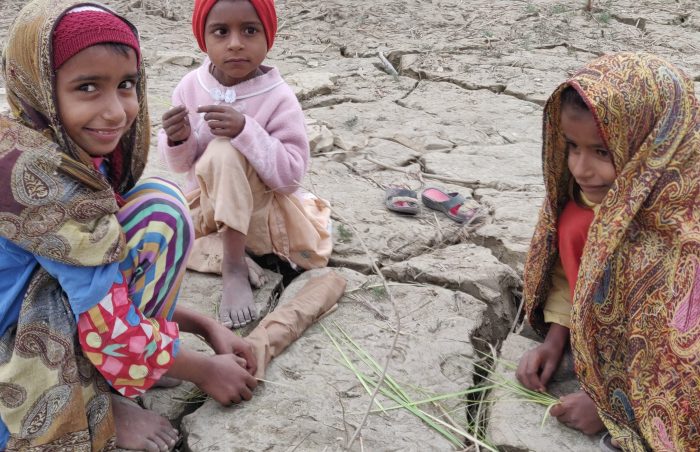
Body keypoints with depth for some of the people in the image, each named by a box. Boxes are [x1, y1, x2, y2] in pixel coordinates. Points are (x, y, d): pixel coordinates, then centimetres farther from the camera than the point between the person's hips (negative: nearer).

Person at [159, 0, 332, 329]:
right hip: (209, 206, 5)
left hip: (260, 212, -4)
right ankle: (229, 255, -9)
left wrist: (246, 131, -35)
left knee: (226, 149, -32)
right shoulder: (190, 86, -7)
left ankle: (235, 266, -26)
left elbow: (291, 175, -23)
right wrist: (177, 141, -23)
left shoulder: (279, 98, -18)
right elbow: (180, 165, 1)